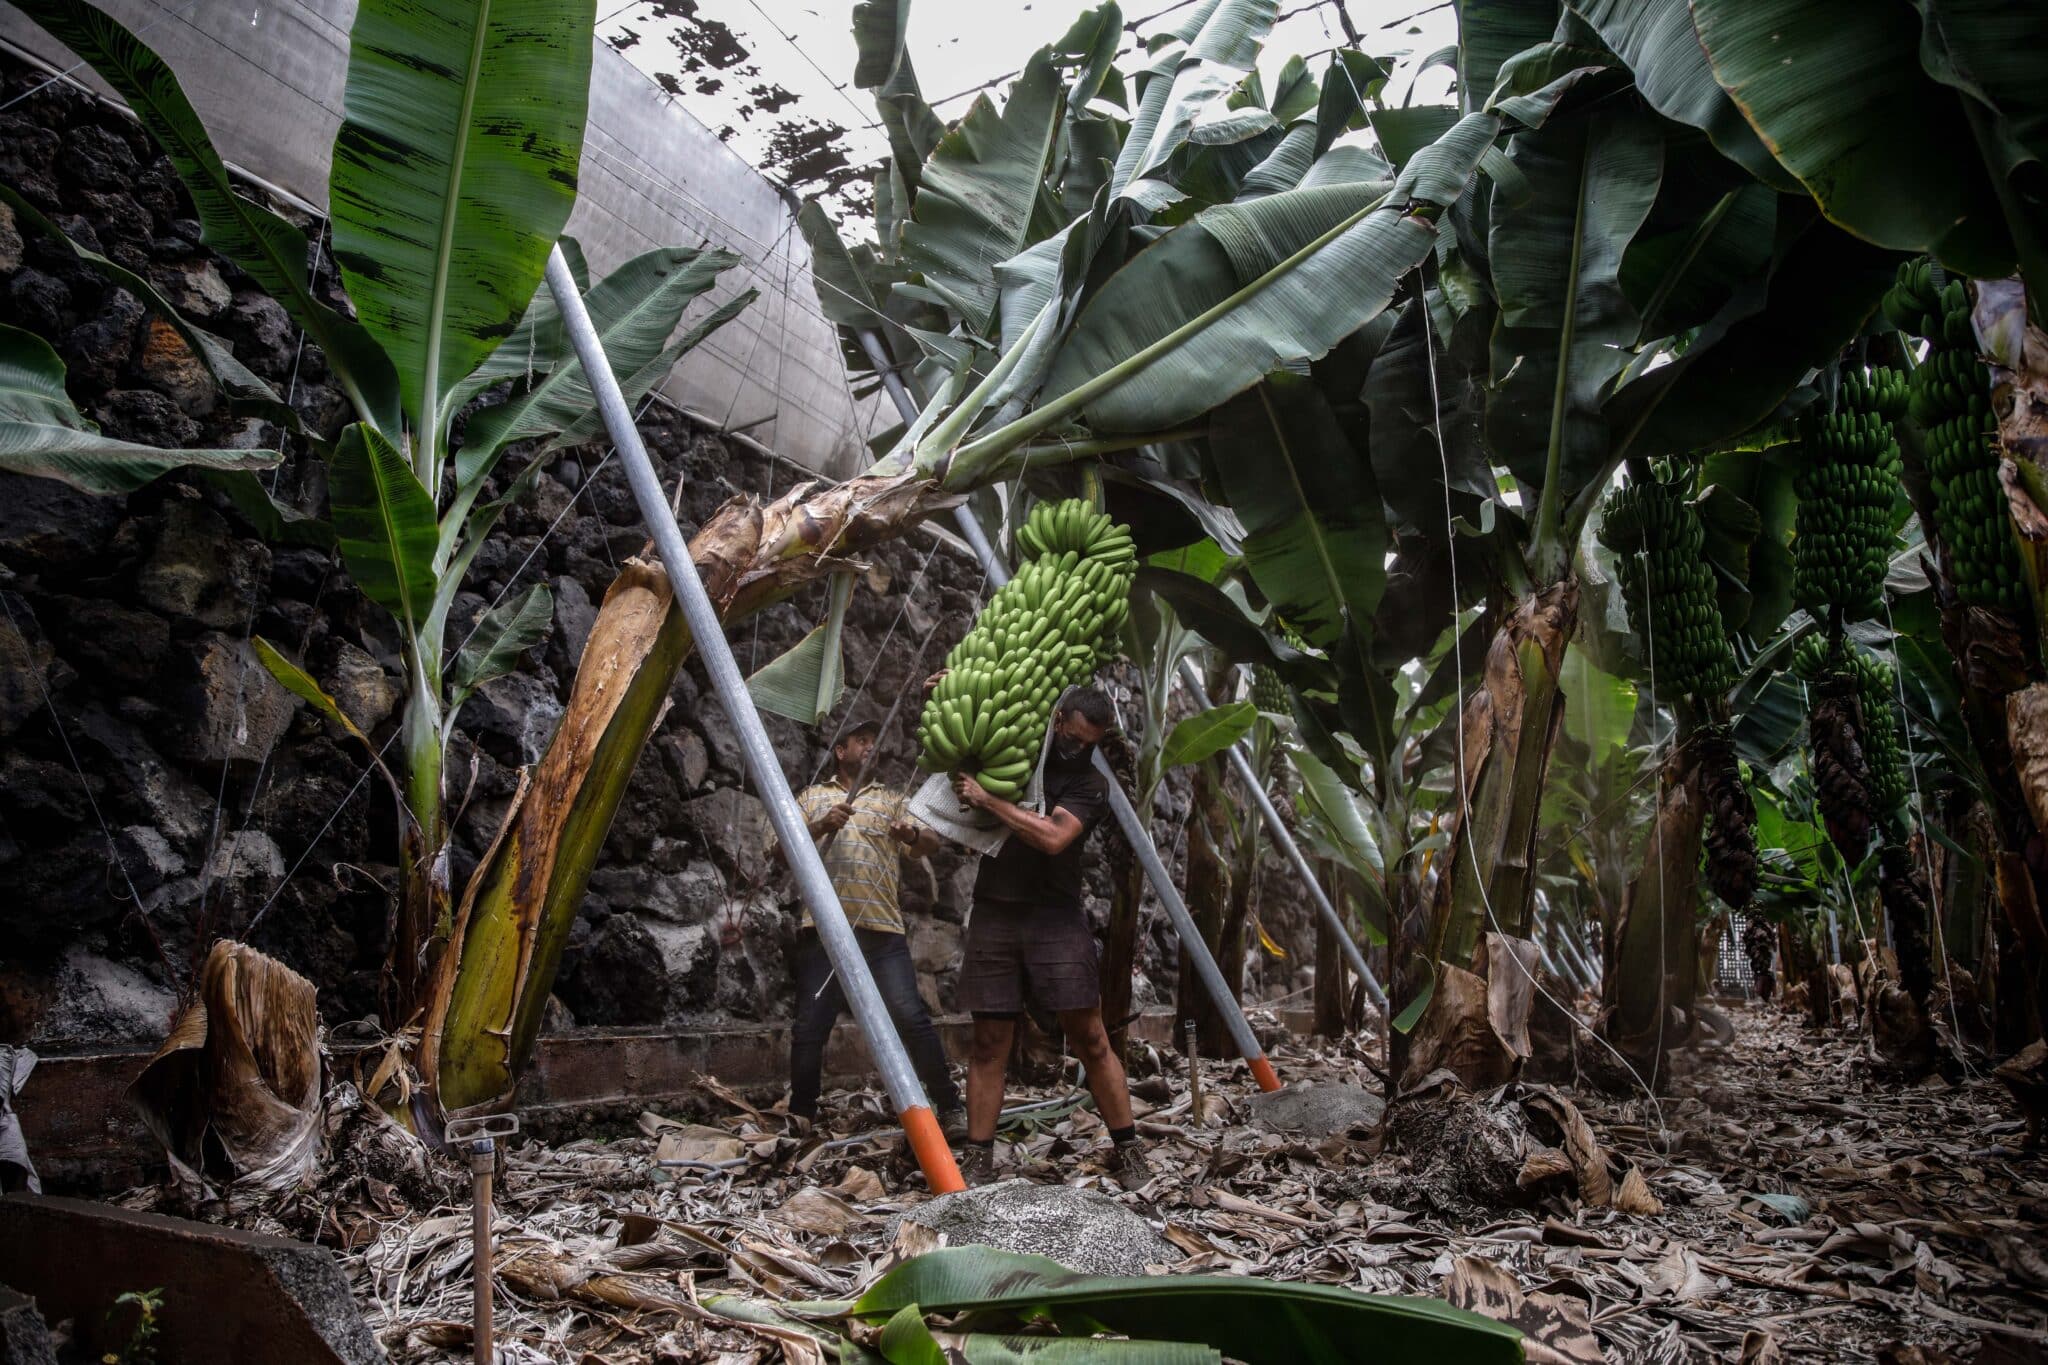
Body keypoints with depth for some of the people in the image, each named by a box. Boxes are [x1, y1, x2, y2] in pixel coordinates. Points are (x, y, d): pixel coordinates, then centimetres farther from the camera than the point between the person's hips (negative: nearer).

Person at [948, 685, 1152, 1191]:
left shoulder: (1090, 786, 0)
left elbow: (1053, 837, -18)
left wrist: (988, 799, -15)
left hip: (1054, 918, -2)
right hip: (994, 915, 2)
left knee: (1090, 1036, -2)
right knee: (989, 1041, 2)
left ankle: (1127, 1149, 10)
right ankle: (977, 1162, 8)